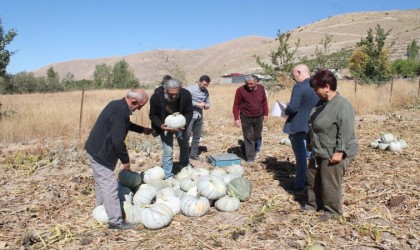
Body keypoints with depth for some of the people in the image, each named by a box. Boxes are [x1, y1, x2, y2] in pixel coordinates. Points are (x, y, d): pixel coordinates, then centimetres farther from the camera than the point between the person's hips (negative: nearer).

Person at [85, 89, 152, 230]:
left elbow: (125, 125, 26)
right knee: (110, 186, -5)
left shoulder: (118, 105, 6)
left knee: (102, 183, 22)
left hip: (98, 150, 11)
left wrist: (142, 130, 30)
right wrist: (125, 160, -16)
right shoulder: (121, 112, -27)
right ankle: (115, 221, 2)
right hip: (100, 153, -11)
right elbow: (118, 141, -28)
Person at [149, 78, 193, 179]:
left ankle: (185, 168, 47)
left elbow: (189, 113, -15)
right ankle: (168, 177, 11)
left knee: (185, 147, 19)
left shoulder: (186, 94, -28)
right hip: (165, 126, -3)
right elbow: (153, 115, -16)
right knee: (168, 151, -7)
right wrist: (160, 125, -35)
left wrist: (184, 125, -33)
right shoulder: (156, 97, -31)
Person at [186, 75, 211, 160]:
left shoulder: (206, 92, 7)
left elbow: (208, 102, 14)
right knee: (186, 135, -5)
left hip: (199, 116, 6)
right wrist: (198, 104, -23)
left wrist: (206, 105, -10)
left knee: (197, 136, 11)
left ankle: (194, 154, 22)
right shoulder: (190, 89, -11)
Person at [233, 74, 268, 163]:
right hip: (246, 118, -3)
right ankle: (250, 158, 10)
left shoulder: (261, 88, -4)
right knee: (248, 138, 3)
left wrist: (265, 114, 8)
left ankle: (255, 151, 40)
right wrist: (236, 118, -12)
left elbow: (264, 102, 8)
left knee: (257, 137, 16)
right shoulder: (240, 90, -15)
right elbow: (236, 105, -10)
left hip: (259, 117, 3)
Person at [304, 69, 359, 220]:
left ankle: (332, 211, 21)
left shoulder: (343, 105, -23)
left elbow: (346, 131, -26)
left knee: (330, 184, 2)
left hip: (333, 154, -9)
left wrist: (339, 152, -27)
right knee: (313, 179, 19)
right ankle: (314, 204, 36)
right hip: (319, 152, 10)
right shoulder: (322, 102, 6)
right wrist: (310, 141, 22)